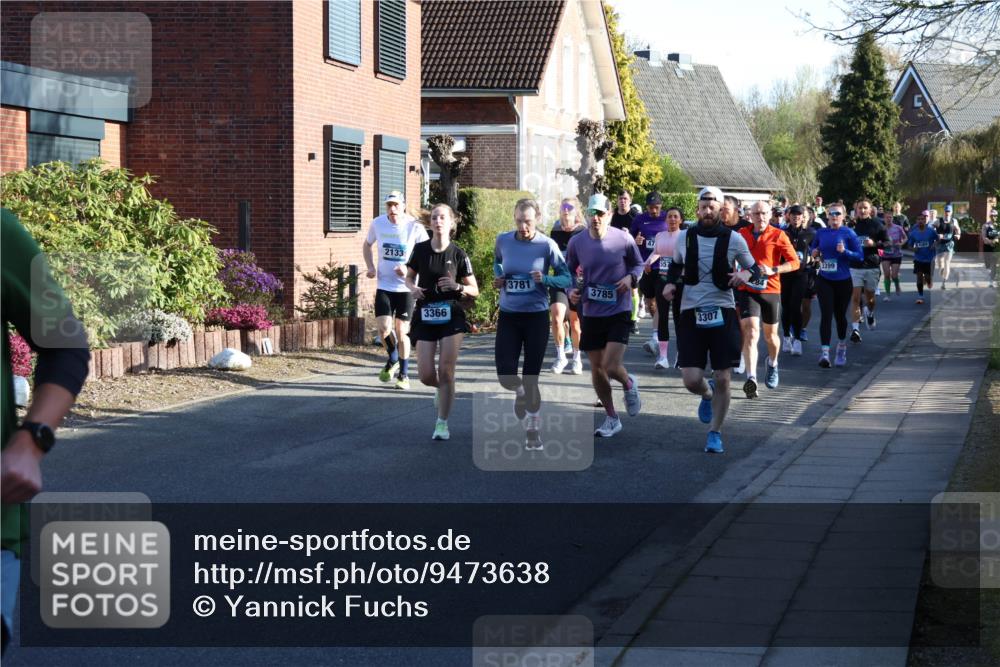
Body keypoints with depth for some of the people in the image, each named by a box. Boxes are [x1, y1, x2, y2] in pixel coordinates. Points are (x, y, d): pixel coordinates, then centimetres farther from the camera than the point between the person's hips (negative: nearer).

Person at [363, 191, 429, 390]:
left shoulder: (415, 227, -10)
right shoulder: (378, 224, -1)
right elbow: (367, 244, 18)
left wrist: (410, 269, -19)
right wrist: (370, 267, 3)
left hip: (406, 287, -2)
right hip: (384, 286, 2)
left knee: (401, 331, -1)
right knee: (384, 328, -9)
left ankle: (403, 374, 16)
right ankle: (392, 360, 22)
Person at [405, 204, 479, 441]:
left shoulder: (458, 254, -4)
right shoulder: (420, 249, 0)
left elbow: (474, 291, 1)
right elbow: (409, 277, 15)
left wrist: (458, 287, -18)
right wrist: (413, 288, -7)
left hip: (451, 316, -2)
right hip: (425, 316, 2)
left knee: (446, 372, -7)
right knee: (426, 375, -3)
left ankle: (442, 424, 3)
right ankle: (441, 389, 33)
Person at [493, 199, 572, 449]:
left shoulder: (547, 245, -11)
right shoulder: (503, 240, -2)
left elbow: (566, 279, -7)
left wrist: (545, 279, -24)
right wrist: (498, 277, 1)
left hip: (536, 316, -2)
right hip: (508, 315, 2)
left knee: (531, 377, 0)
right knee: (505, 374, -6)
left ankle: (533, 430, 17)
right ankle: (520, 393, 32)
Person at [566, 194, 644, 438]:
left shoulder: (623, 239, -10)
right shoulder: (576, 242, -4)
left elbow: (638, 264, 7)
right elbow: (569, 270, 12)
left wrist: (631, 278, -13)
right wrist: (571, 290, -7)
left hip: (619, 311, -3)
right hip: (591, 313, 3)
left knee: (612, 367, -14)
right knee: (597, 369, 8)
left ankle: (629, 384, 23)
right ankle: (611, 419, 26)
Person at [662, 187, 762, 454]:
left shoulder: (734, 239, -1)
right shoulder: (684, 237, 4)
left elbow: (755, 269, 9)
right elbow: (676, 265, 23)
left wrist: (746, 274, -14)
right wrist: (670, 283, 3)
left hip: (723, 313, -1)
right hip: (691, 312, 1)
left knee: (722, 379, -2)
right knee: (692, 380, -7)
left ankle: (715, 433, 16)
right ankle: (707, 395, 30)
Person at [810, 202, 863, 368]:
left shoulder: (848, 233, -6)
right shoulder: (821, 233, 3)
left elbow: (859, 255, -7)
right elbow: (812, 247, 21)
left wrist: (845, 251, -23)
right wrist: (814, 253, -2)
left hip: (843, 281, -1)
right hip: (824, 280, 1)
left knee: (840, 315, 13)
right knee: (826, 315, -11)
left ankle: (841, 348, 36)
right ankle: (824, 352, -16)